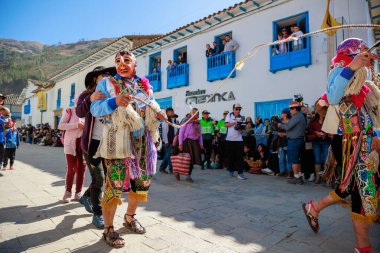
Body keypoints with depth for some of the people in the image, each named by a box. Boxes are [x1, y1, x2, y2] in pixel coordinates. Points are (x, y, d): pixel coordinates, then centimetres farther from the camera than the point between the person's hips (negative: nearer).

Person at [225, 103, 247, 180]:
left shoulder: (241, 117, 8)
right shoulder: (229, 115, 4)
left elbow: (241, 130, 6)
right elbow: (226, 125, -7)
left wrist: (240, 129, -16)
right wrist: (235, 122, -16)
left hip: (239, 139, 1)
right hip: (230, 139, -1)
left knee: (240, 156, -4)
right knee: (231, 156, 8)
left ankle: (240, 173, -3)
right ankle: (231, 171, 24)